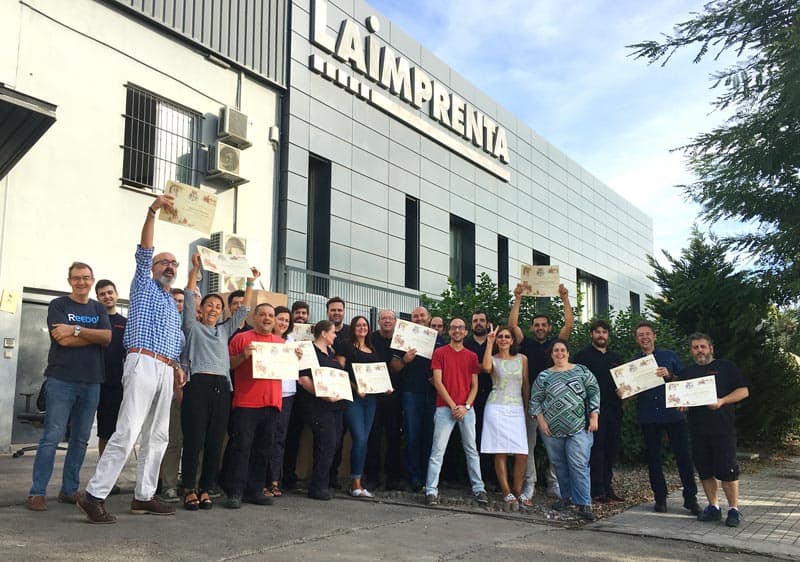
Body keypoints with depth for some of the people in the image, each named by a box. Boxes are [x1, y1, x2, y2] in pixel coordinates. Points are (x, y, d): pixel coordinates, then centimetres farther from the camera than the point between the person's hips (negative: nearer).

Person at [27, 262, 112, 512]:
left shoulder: (99, 309, 14)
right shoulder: (58, 305, 2)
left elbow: (107, 337, -3)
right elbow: (63, 340, -11)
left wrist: (76, 330, -12)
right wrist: (94, 335, -5)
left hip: (91, 382, 4)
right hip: (61, 380, -4)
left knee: (80, 440, 7)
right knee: (51, 437, -7)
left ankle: (69, 490, 14)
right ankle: (37, 493, -1)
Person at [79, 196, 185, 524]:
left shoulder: (173, 304, 27)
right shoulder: (144, 286, 9)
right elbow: (144, 252, -5)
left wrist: (177, 367, 7)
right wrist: (153, 211, -16)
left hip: (166, 371, 7)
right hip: (144, 364, -7)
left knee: (156, 437, 5)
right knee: (128, 433, -15)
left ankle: (144, 496, 9)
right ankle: (94, 495, -12)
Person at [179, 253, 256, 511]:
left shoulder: (224, 331, 23)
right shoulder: (192, 327, 12)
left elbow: (243, 310, 22)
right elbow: (190, 297, 5)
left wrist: (251, 283, 18)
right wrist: (195, 268, 1)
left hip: (221, 387, 4)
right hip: (197, 385, -4)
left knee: (215, 443, 3)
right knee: (194, 441, -5)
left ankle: (205, 489, 12)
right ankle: (189, 490, 5)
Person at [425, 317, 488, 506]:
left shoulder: (472, 356, 11)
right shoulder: (440, 353, 3)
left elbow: (474, 386, 9)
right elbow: (437, 382, -4)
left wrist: (466, 406, -5)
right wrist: (453, 405, -9)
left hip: (466, 409, 3)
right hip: (445, 407, -3)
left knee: (471, 450, 8)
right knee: (438, 450, -5)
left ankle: (478, 488, 14)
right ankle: (431, 490, -3)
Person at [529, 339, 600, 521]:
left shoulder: (581, 371, 5)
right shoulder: (544, 376, 7)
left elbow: (594, 393, 4)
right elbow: (535, 400, 6)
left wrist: (594, 416, -2)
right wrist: (540, 420, -3)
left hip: (579, 429, -2)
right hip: (552, 429, 2)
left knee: (579, 465, -8)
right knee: (559, 465, 10)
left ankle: (584, 504, -5)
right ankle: (566, 496, 25)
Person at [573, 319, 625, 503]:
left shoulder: (615, 357, 18)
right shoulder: (583, 356, -1)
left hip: (614, 410, 6)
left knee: (611, 449, 9)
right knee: (596, 449, -5)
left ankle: (608, 487, 18)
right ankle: (598, 491, -1)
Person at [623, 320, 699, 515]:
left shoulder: (669, 356, 7)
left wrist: (669, 375, -13)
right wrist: (623, 392, -13)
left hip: (673, 413, -1)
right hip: (648, 417, 2)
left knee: (683, 455, -3)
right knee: (653, 458, 6)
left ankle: (690, 498, 6)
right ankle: (660, 498, 16)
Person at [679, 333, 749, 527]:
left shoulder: (726, 367, 6)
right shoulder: (686, 373, 16)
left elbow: (744, 391, 0)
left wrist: (722, 401, -14)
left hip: (723, 428, -4)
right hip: (698, 430, 4)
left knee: (727, 470, -6)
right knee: (705, 471, 7)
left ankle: (734, 509, 4)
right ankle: (713, 507, 17)